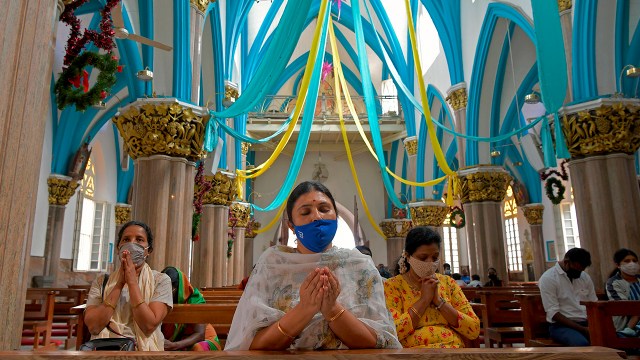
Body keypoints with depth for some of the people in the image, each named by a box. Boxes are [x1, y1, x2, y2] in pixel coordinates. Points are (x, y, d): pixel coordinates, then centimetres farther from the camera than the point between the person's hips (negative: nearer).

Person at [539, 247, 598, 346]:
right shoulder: (548, 278, -9)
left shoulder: (585, 277, 11)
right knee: (582, 344, -36)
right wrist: (582, 329, -18)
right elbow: (553, 313, -13)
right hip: (561, 325, -6)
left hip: (586, 323, 6)